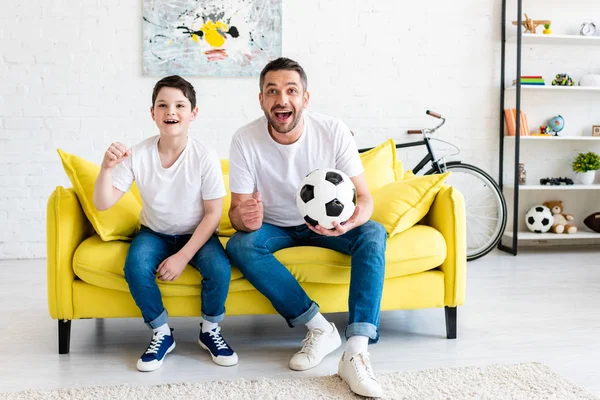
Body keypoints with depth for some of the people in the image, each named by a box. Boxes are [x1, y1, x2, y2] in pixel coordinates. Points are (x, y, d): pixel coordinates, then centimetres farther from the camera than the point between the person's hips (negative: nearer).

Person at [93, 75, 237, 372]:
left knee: (220, 270, -28)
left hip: (196, 234, -1)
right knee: (135, 267, -28)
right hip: (155, 233, 1)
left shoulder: (205, 157, -19)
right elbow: (102, 204, -14)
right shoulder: (138, 155, -16)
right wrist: (106, 168, -33)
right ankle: (161, 334, -3)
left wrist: (183, 256, -20)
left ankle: (210, 330, 2)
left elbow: (213, 213, -14)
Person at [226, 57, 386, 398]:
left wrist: (351, 220, -43)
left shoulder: (334, 131, -20)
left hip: (325, 225, 0)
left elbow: (364, 197, -18)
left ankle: (356, 352, -33)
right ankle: (321, 328, -23)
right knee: (239, 245, -31)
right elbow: (236, 211, -17)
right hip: (274, 227, 0)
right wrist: (245, 218, -44)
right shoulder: (246, 140, -20)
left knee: (373, 234, -28)